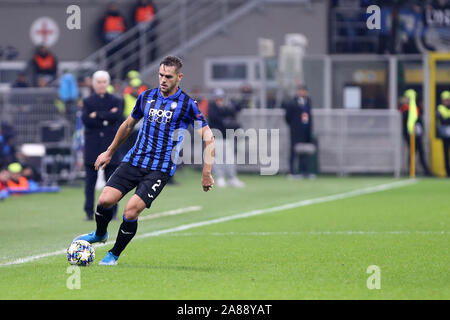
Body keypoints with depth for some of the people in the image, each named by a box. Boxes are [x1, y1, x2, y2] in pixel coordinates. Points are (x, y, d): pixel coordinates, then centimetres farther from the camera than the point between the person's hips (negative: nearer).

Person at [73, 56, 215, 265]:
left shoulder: (186, 104, -5)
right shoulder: (147, 97, 9)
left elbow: (208, 138, -3)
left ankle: (114, 255, 5)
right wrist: (109, 152, 30)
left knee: (131, 211, -18)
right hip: (134, 160, 4)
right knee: (105, 200, -13)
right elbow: (129, 124, 25)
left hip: (160, 169, -4)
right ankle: (100, 234, 20)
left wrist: (206, 173, -8)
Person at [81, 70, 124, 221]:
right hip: (92, 145, 0)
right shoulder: (87, 101, 8)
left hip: (110, 146, 0)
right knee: (90, 181, -1)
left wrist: (97, 115, -11)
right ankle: (89, 212, 2)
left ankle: (112, 212, 6)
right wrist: (107, 116, -10)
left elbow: (117, 116, -10)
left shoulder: (116, 101, 9)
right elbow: (86, 119, -8)